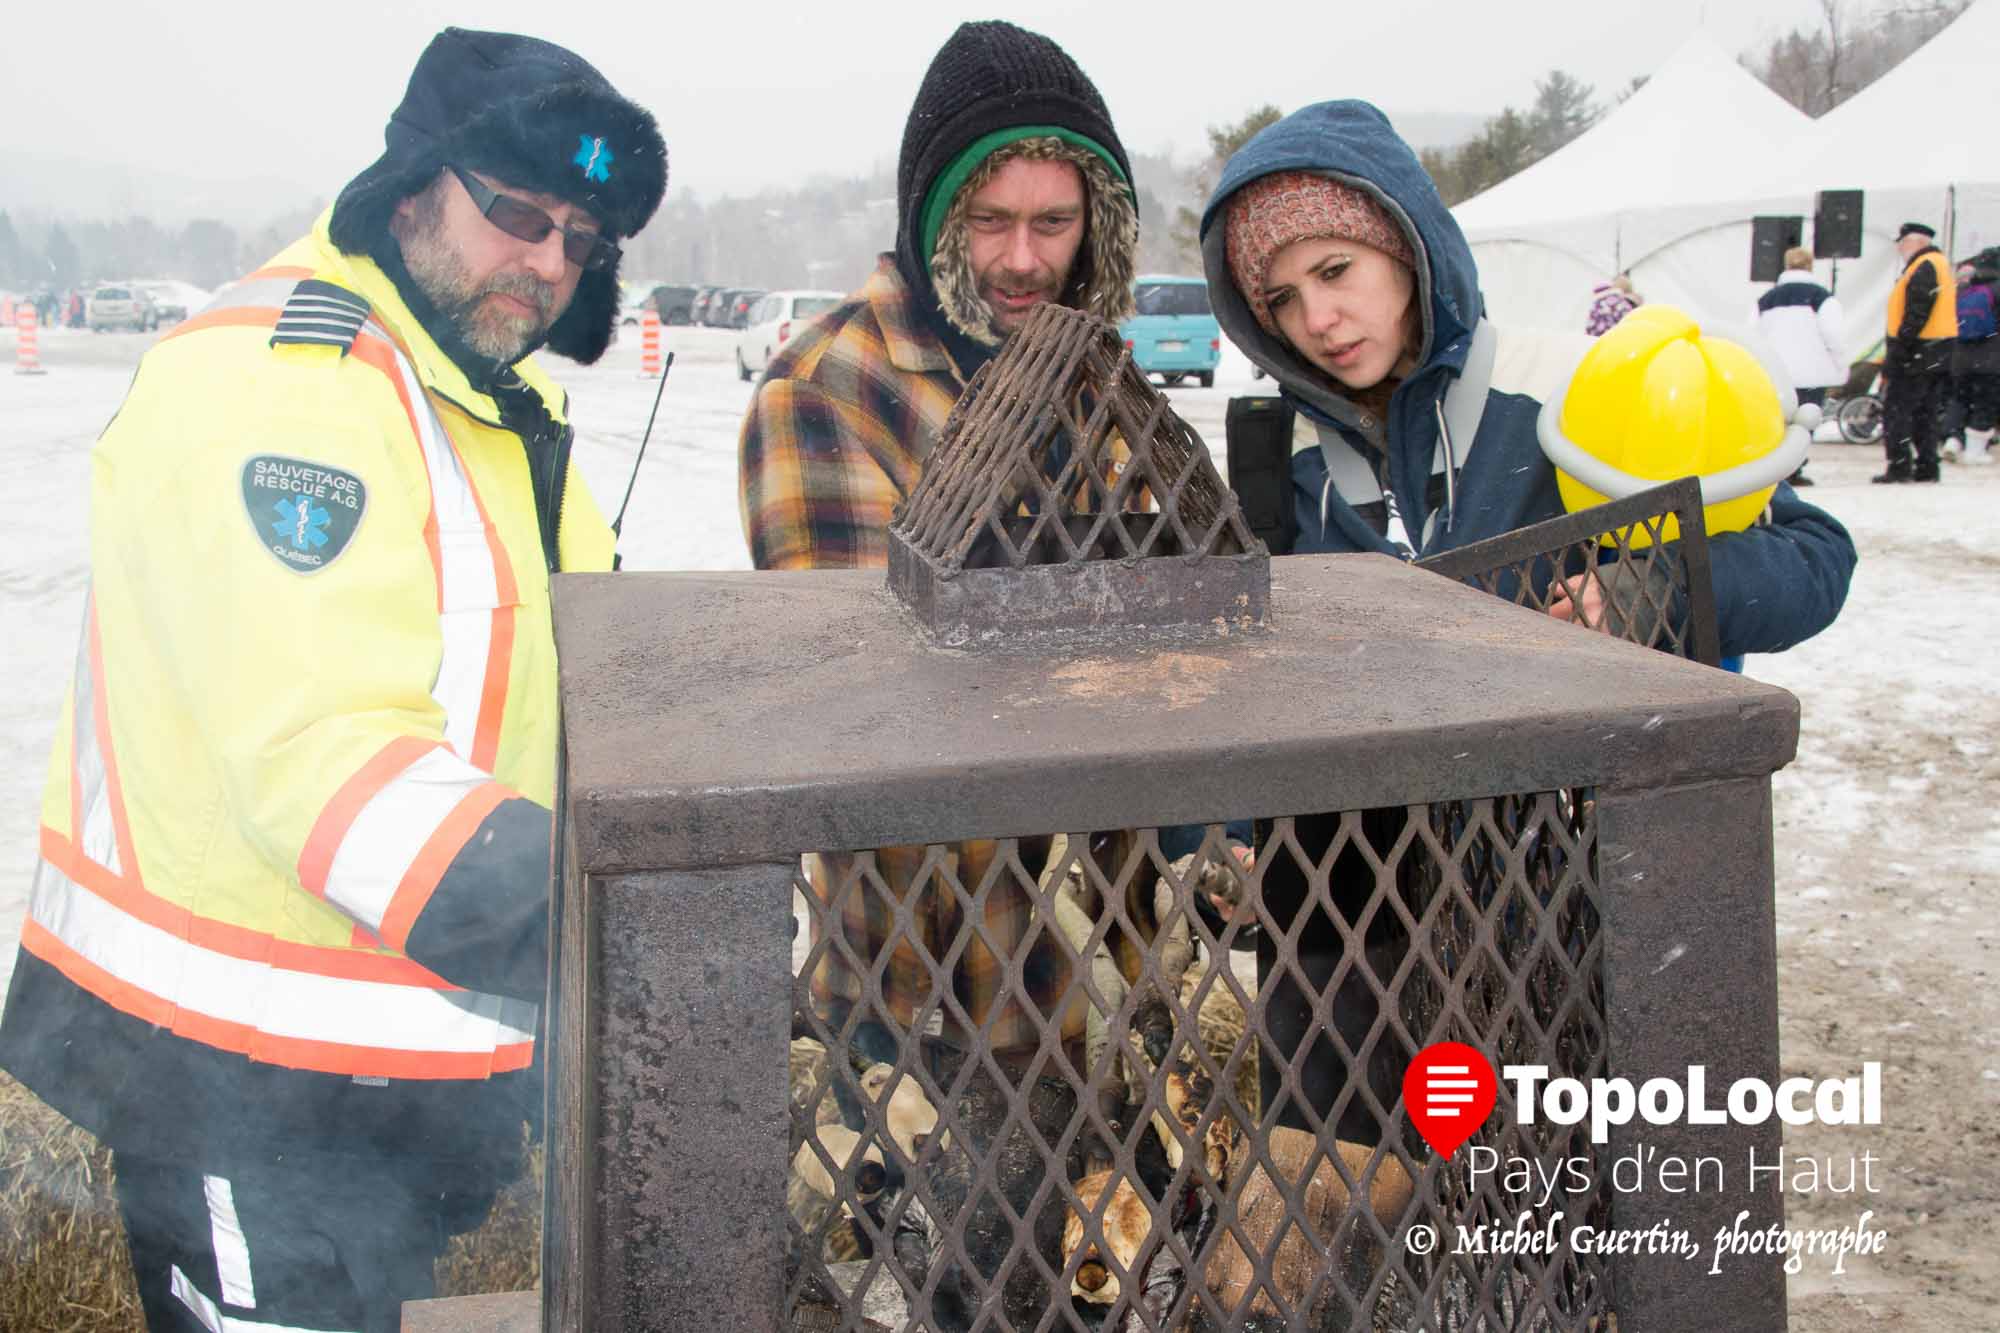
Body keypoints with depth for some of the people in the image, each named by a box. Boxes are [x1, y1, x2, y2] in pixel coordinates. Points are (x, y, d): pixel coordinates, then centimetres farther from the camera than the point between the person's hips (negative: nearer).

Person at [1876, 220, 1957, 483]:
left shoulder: (1923, 268, -14)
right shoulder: (1939, 265, 19)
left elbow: (1917, 313, -22)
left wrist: (1900, 347, -23)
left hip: (1918, 353, -10)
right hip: (1937, 353, 10)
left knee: (1896, 409, -7)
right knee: (1924, 413, 14)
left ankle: (1900, 466, -10)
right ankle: (1927, 467, 17)